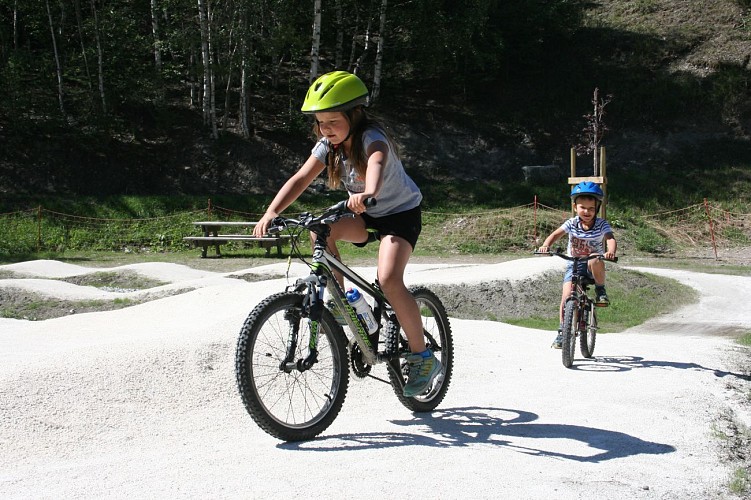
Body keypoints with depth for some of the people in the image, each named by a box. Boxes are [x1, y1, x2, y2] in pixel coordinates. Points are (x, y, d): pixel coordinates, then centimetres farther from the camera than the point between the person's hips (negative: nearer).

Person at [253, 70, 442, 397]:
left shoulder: (372, 137, -25)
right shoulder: (328, 145, -7)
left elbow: (376, 164, -49)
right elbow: (300, 178, -18)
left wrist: (368, 193, -71)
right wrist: (272, 212, -34)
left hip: (401, 212, -6)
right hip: (366, 215, 6)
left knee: (389, 279, -27)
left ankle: (423, 357, -13)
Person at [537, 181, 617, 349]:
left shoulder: (602, 224, -12)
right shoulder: (572, 223, -8)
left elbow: (611, 240, -27)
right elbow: (555, 234, -15)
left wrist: (610, 252, -50)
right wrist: (546, 245, -36)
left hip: (592, 266, -2)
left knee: (594, 260, -39)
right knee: (567, 296, -14)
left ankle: (600, 291, -14)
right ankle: (562, 331, 0)